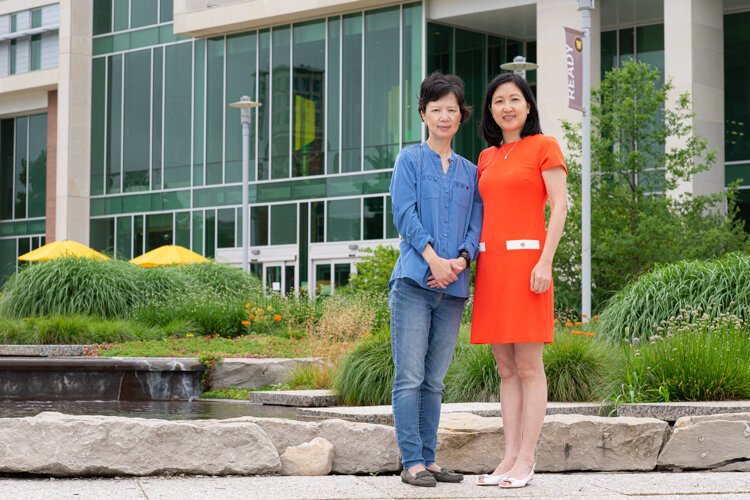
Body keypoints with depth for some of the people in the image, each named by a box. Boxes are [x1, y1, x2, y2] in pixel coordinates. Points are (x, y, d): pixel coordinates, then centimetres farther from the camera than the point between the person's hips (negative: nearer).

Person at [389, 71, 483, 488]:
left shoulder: (470, 171, 17)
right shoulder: (410, 159, 6)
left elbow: (476, 224, 11)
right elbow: (404, 212, -5)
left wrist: (459, 260, -9)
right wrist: (433, 257, -16)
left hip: (453, 285, 4)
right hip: (414, 280, -4)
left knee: (434, 380, 8)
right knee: (410, 377, -7)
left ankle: (429, 459, 13)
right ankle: (411, 462, -5)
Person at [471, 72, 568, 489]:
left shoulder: (544, 146, 2)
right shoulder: (486, 158, 18)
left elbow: (559, 206, -5)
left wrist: (545, 262, -15)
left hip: (525, 261, -6)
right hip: (490, 264, 6)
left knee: (528, 366, -5)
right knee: (506, 369, 6)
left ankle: (526, 462, -4)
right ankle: (510, 458, 7)